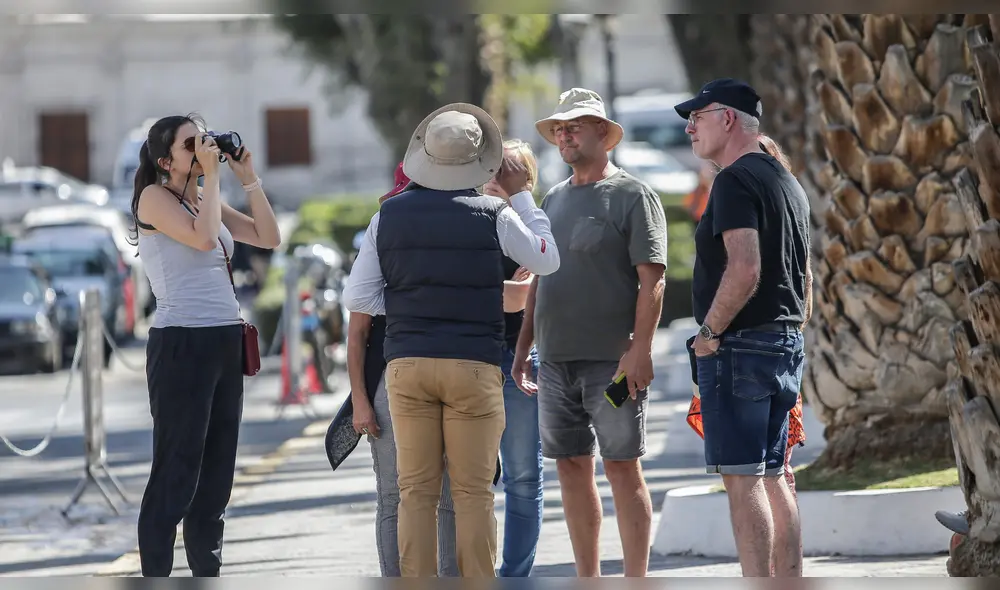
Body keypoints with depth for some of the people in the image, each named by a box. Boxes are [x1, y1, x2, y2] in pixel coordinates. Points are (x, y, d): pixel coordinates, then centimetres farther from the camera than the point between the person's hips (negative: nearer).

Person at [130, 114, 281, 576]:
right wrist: (210, 174, -12)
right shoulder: (155, 197, -5)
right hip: (181, 343, -8)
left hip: (225, 343, 8)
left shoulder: (208, 202, 16)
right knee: (176, 472, -8)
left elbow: (269, 238, 12)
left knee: (217, 469, 9)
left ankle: (207, 570, 14)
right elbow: (203, 238, -20)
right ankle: (155, 576, -6)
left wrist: (249, 178, 6)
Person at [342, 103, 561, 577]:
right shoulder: (493, 215, -4)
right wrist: (520, 195, 20)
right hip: (474, 363, -2)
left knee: (416, 490, 5)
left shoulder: (389, 215, 4)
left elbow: (357, 297, 5)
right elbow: (546, 259, 14)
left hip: (406, 363, 2)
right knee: (474, 492, 0)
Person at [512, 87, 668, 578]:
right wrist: (522, 347, 16)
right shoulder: (553, 201, 17)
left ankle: (636, 583, -3)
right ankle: (587, 583, 13)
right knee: (571, 467, 7)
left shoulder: (632, 196, -4)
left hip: (612, 361, -7)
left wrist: (640, 348, -19)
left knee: (622, 467, -5)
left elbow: (652, 279, -10)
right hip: (556, 360, 7)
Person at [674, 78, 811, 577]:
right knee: (772, 477, 12)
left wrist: (709, 332, -15)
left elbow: (744, 270, -24)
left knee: (742, 479, -10)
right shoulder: (788, 183, 18)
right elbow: (805, 280, 23)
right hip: (786, 345, 9)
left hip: (740, 348, -9)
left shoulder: (736, 181, -12)